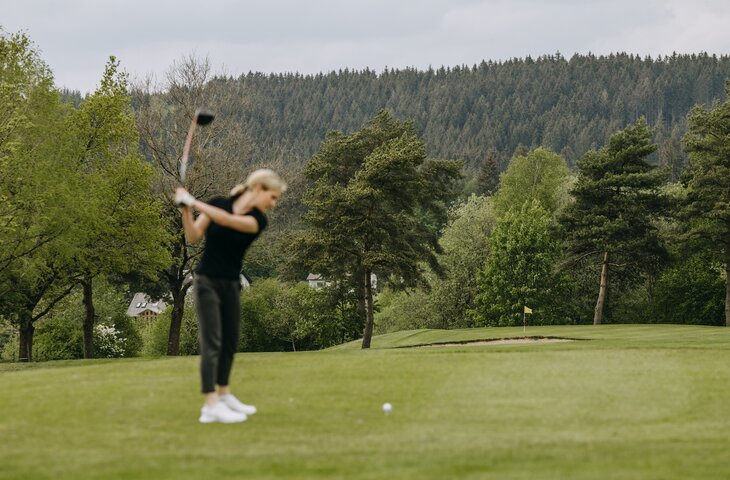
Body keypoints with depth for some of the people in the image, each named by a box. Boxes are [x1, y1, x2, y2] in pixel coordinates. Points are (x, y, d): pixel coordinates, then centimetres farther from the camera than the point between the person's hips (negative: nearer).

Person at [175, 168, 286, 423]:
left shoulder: (258, 220, -5)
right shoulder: (219, 203, -6)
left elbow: (227, 220, -23)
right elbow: (193, 237, -10)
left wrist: (193, 202, -27)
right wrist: (185, 211, -24)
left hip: (231, 285, 4)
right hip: (207, 281, -4)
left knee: (230, 341, 12)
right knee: (211, 342, -11)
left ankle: (224, 395, 30)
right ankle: (211, 406, -15)